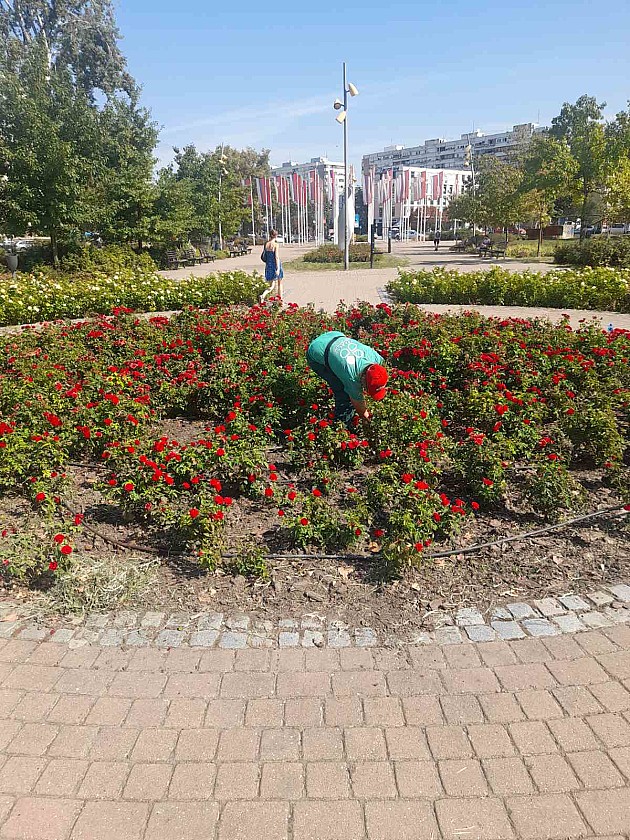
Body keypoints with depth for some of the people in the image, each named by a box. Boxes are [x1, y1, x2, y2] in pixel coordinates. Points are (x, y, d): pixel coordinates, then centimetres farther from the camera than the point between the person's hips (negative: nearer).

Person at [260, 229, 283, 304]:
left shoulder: (266, 244, 3)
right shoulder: (275, 244, -12)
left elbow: (264, 257, 9)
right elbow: (277, 257, -17)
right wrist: (278, 269, -20)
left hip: (268, 265, 4)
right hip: (275, 265, -4)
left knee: (271, 286, 9)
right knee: (279, 284, 16)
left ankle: (263, 295, -13)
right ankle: (280, 300, 22)